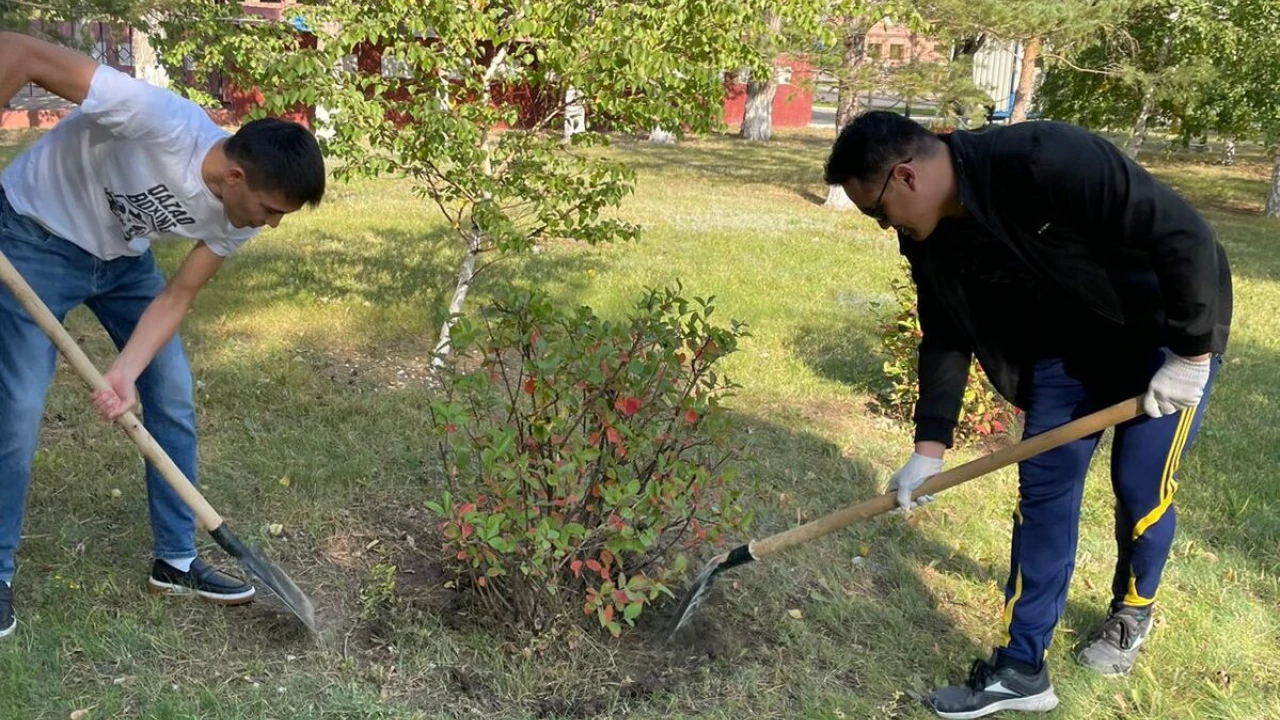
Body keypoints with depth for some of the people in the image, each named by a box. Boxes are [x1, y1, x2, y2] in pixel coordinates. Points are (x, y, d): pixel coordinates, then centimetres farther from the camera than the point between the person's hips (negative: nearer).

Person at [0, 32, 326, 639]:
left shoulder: (239, 217, -17)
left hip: (122, 255, 6)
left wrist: (124, 373, -22)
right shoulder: (163, 124, -38)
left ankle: (176, 561, 16)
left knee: (172, 399, 2)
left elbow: (175, 297, -8)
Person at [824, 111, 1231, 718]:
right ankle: (1021, 669, 8)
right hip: (1069, 347, 6)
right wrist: (930, 447, -5)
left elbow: (1182, 235, -31)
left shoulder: (1047, 161, -36)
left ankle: (1132, 612, 32)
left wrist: (1190, 353, -24)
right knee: (1042, 489, 0)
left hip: (1169, 334, -6)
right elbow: (946, 340, -2)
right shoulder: (930, 239, -12)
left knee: (1141, 487, -1)